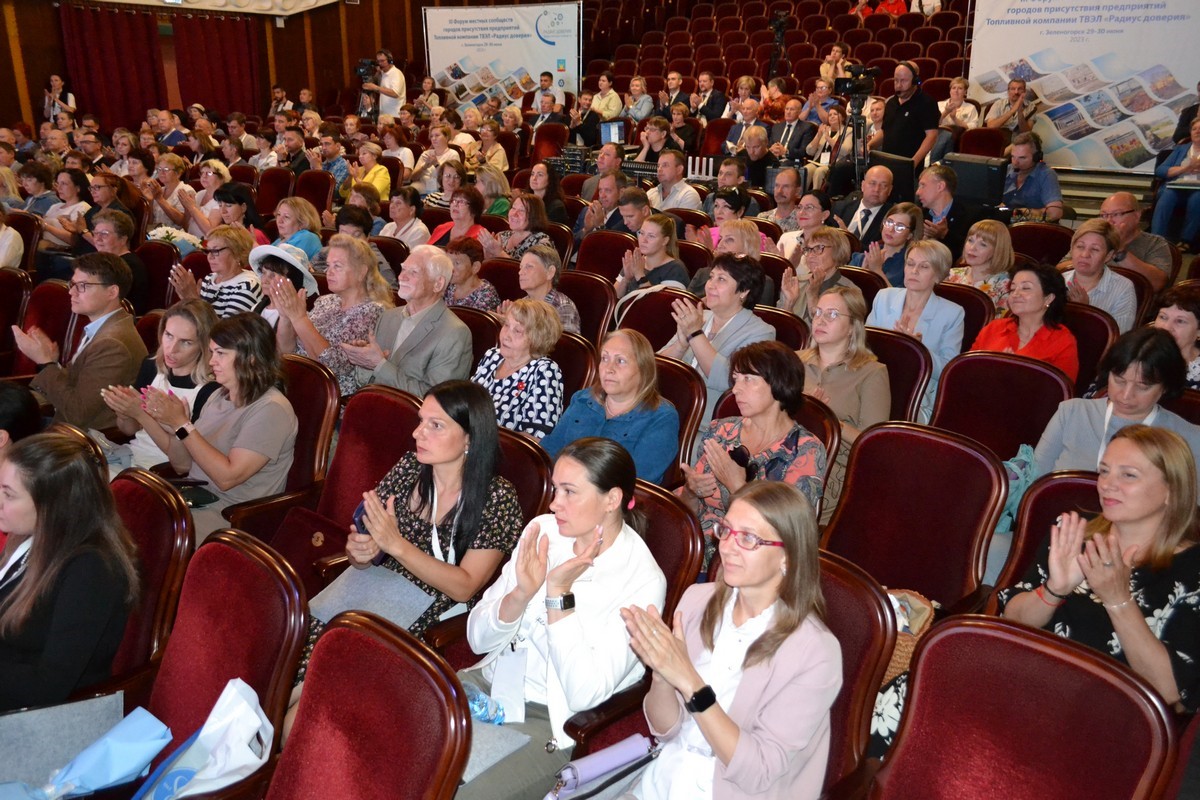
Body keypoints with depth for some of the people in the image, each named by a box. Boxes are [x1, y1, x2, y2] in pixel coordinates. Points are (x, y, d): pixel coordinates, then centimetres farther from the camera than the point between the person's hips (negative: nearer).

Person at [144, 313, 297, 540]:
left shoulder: (270, 410, -14)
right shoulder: (219, 396, 11)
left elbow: (227, 477, -19)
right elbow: (184, 465, 14)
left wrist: (183, 424, -17)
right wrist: (171, 424, -5)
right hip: (192, 500, 7)